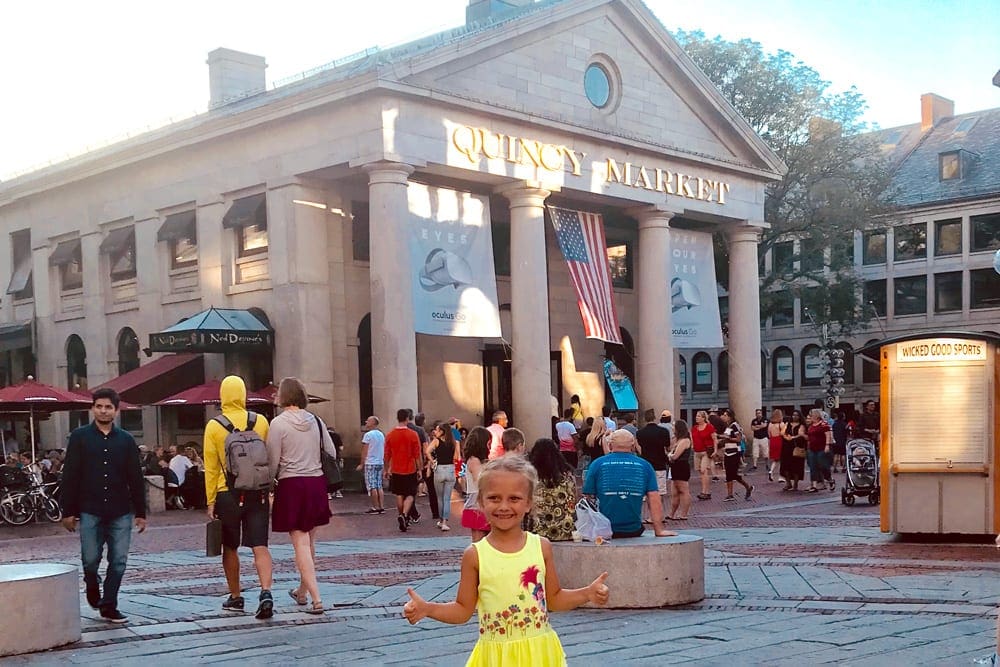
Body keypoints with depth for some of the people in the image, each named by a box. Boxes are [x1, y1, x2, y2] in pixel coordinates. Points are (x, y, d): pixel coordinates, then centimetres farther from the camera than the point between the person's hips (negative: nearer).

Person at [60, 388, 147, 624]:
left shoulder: (126, 440, 8)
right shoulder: (80, 437, 2)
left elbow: (136, 478, 9)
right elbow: (70, 476, 0)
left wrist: (140, 512, 6)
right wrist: (68, 511, -4)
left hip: (120, 512, 2)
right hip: (90, 511, -2)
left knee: (118, 562, 0)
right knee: (90, 560, 1)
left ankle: (109, 607, 11)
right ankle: (92, 587, 32)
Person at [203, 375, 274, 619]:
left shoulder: (214, 426, -5)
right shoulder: (260, 421, 1)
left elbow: (211, 467, -4)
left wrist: (211, 502, 1)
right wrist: (269, 489, 14)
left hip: (228, 494, -1)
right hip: (258, 493, 1)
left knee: (230, 548, 13)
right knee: (260, 546, 0)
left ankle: (235, 598, 22)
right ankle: (266, 592, -18)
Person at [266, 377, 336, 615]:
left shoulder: (278, 423, -9)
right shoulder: (316, 421, 5)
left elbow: (273, 461, -8)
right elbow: (331, 453, 8)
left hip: (291, 486, -5)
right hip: (317, 484, 5)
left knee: (300, 544, -2)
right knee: (309, 542, 17)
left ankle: (316, 600, -9)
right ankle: (302, 591, 32)